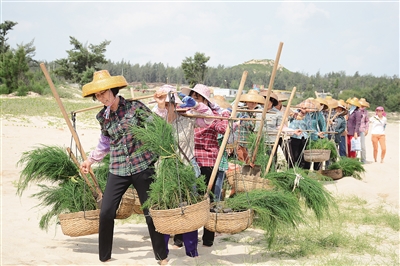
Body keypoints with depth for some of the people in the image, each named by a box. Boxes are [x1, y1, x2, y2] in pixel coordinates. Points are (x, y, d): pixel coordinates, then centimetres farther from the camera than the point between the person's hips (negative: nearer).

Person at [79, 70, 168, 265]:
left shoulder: (135, 107, -6)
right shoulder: (103, 117, 7)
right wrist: (90, 160, 23)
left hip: (142, 166, -3)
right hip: (118, 169, 4)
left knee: (151, 212, 4)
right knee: (106, 212, -3)